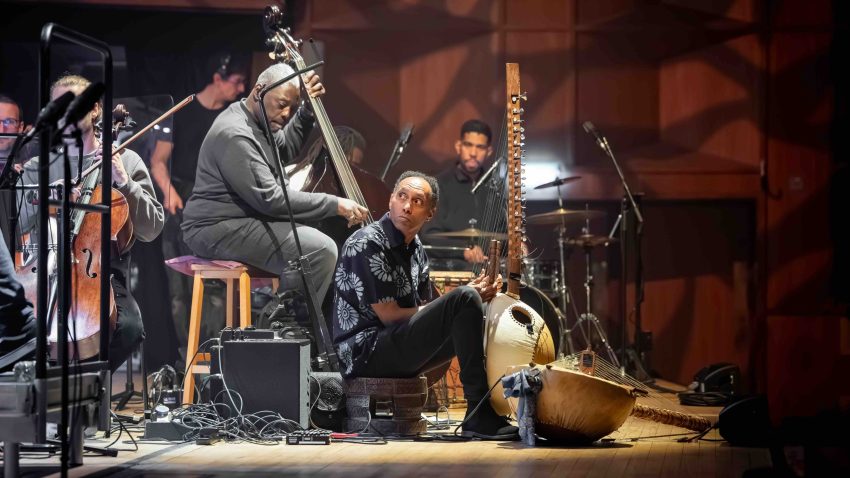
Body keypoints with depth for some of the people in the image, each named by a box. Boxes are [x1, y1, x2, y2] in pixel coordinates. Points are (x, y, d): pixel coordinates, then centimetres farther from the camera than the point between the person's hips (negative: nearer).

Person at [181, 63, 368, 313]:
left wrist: (307, 109, 14)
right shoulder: (235, 135, -21)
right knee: (321, 251, -21)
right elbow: (270, 199, -25)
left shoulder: (251, 120, 12)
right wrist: (335, 205, -22)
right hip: (219, 230, -11)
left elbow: (286, 150, 30)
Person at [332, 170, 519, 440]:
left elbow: (423, 314, 14)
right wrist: (463, 301, -9)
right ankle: (480, 414, -23)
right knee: (465, 300, -22)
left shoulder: (415, 250, 14)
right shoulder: (366, 244, -13)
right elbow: (389, 316, -16)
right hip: (366, 354, -9)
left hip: (398, 354, 10)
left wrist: (475, 295, -3)